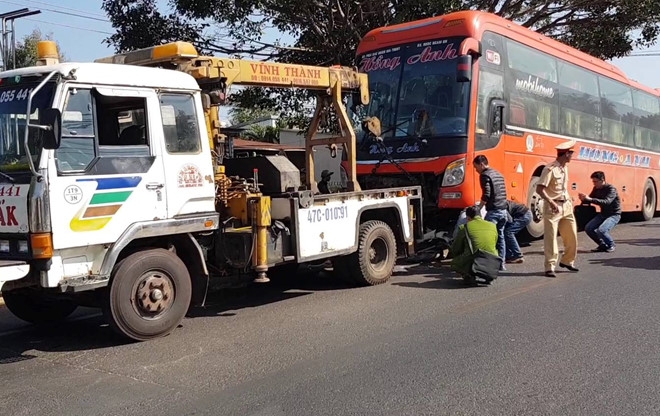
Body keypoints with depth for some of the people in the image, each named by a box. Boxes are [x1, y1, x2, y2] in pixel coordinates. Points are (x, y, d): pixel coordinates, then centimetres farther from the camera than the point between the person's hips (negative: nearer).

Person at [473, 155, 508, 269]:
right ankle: (501, 263, 16)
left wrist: (478, 208, -6)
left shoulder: (485, 175, -9)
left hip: (493, 211, -9)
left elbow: (486, 195, -16)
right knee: (500, 237, 13)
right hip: (503, 210, 9)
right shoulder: (498, 174, 19)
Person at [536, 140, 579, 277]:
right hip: (553, 207, -8)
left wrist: (569, 199, 13)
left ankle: (567, 261, 31)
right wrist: (551, 202, -27)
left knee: (571, 235, 13)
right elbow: (539, 189, -19)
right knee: (550, 237, -6)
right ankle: (550, 267, -1)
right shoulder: (550, 169, -14)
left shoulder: (565, 168, 11)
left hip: (566, 206, 8)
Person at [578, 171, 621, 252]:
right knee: (588, 228, -9)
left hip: (614, 214, -7)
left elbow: (606, 202, -37)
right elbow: (589, 201, 5)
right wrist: (584, 199, -20)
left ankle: (611, 245, 0)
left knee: (601, 230, -29)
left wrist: (590, 199, -46)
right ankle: (603, 245, 10)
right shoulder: (596, 189, 1)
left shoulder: (611, 189, -20)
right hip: (603, 214, 7)